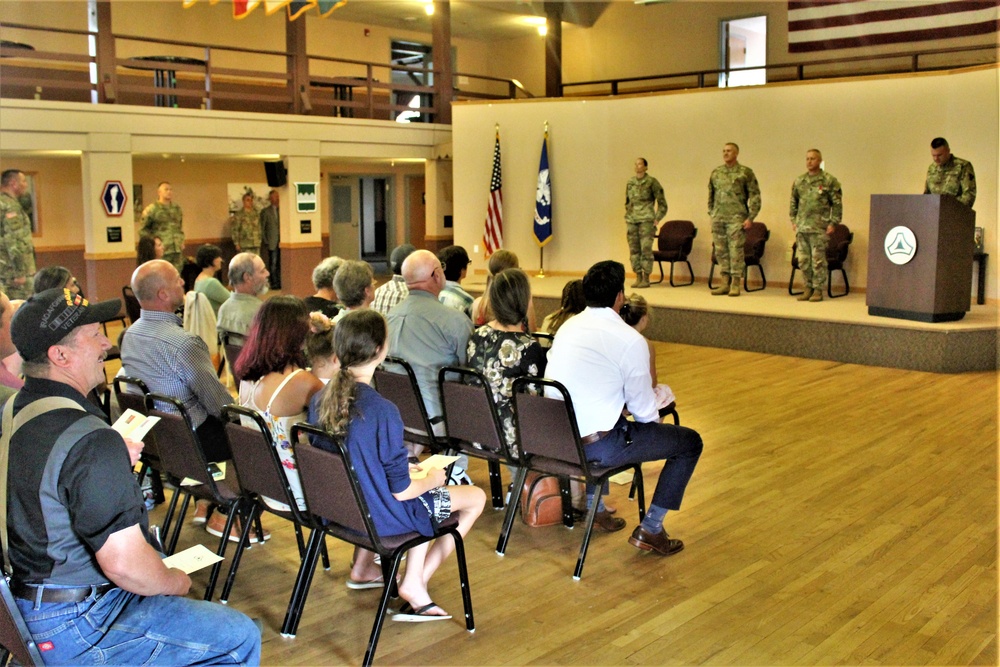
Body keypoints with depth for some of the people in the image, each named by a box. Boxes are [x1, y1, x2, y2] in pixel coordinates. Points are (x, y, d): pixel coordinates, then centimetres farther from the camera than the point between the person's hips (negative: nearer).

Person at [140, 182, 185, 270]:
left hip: (177, 251, 5)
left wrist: (181, 241, 13)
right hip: (161, 251, -5)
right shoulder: (151, 209, -4)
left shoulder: (177, 209, 14)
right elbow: (144, 230, -1)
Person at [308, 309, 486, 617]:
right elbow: (401, 491, -21)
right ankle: (416, 582, 11)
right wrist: (432, 479, 0)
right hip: (379, 518, -7)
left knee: (427, 502, 31)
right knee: (476, 498, 10)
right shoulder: (383, 411, -28)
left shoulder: (319, 399, -8)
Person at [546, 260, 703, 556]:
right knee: (690, 442, 8)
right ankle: (649, 530, 10)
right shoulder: (631, 340, -13)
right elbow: (643, 410, -6)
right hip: (597, 445, -7)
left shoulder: (567, 327, 7)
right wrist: (656, 416, 17)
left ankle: (593, 505, 41)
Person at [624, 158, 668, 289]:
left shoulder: (651, 182, -1)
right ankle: (638, 277, 12)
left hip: (646, 220, -5)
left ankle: (646, 278, -3)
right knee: (633, 249, 5)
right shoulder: (630, 183, 13)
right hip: (632, 221, 5)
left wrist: (657, 219, -5)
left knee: (646, 249, -8)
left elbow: (662, 203, 1)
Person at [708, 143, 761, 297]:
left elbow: (755, 196, -3)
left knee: (736, 251, -5)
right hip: (718, 219, 5)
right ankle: (725, 283, 14)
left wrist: (750, 217, -9)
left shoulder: (745, 172, -1)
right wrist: (711, 214, 13)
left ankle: (735, 284, 0)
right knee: (721, 251, 6)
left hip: (736, 218, -5)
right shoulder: (716, 172, 12)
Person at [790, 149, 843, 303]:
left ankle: (818, 290, 5)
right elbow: (793, 202, 20)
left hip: (819, 228, -5)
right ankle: (808, 287, 18)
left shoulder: (829, 180, -2)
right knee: (803, 260, 7)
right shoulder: (799, 181, 12)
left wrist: (833, 223, -7)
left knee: (818, 260, -3)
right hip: (801, 227, 5)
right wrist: (793, 220, 13)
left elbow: (837, 203, -2)